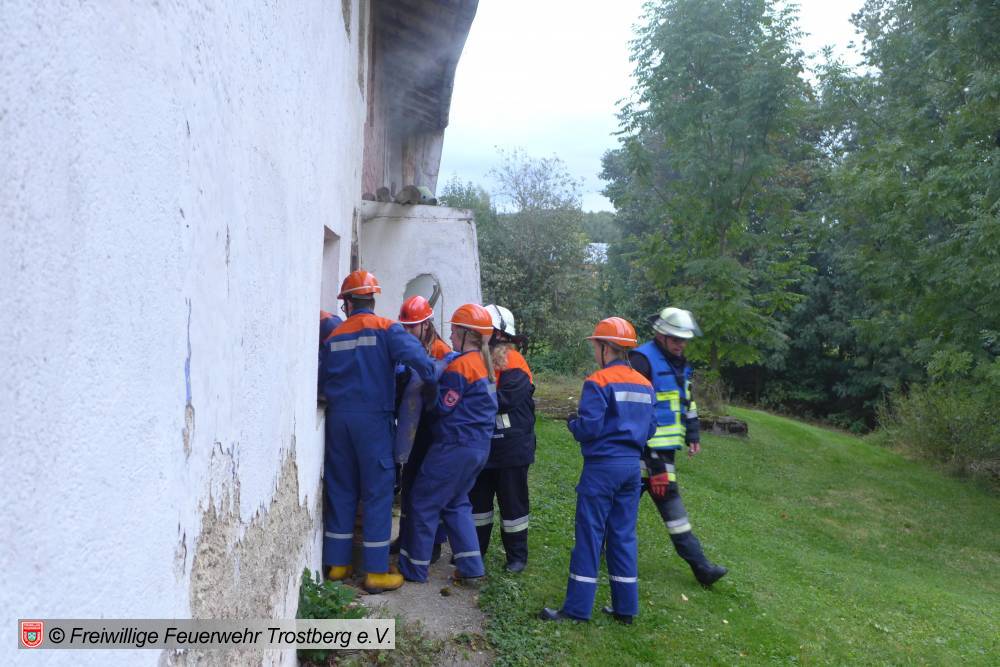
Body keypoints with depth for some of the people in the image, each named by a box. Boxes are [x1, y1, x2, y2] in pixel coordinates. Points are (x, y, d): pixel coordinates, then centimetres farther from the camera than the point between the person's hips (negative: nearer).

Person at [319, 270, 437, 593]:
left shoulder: (333, 336, 9)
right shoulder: (385, 328, -4)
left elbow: (324, 380, 11)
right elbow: (414, 354, -21)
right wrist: (433, 381, -14)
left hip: (338, 417, 5)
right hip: (372, 418, -4)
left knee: (340, 490, 14)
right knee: (377, 492, 2)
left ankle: (337, 563, 22)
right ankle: (376, 572, 5)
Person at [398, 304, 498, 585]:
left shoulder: (460, 365, -16)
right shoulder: (484, 363, 11)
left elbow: (442, 405, -15)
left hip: (455, 446, -9)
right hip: (479, 446, 9)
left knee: (423, 503, 4)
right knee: (456, 503, 20)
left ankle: (413, 569, 14)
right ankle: (470, 567, 18)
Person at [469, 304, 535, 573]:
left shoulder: (514, 365, -17)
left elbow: (502, 401, -26)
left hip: (511, 448, -7)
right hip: (482, 446, 7)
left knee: (513, 501, 7)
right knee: (477, 498, 16)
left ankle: (517, 555, 21)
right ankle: (475, 548, 32)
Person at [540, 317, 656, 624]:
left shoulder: (598, 382, -13)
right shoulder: (644, 385, 8)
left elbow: (588, 428, -16)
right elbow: (650, 429, 12)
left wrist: (572, 422, 3)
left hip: (602, 467, -6)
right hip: (632, 466, 6)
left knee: (589, 536, 1)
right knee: (624, 535, 13)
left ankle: (577, 608, 9)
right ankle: (626, 607, 20)